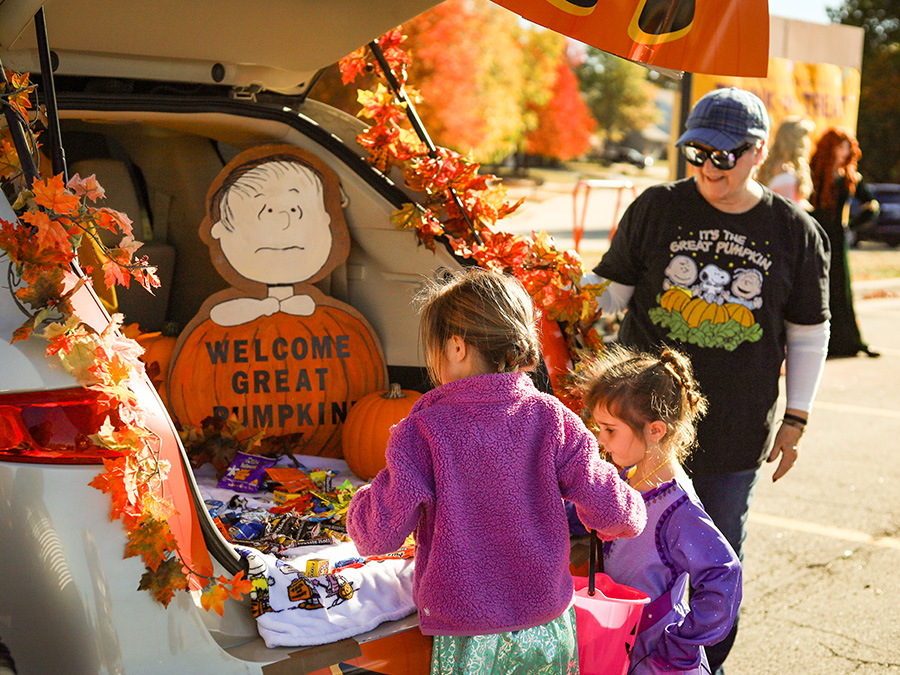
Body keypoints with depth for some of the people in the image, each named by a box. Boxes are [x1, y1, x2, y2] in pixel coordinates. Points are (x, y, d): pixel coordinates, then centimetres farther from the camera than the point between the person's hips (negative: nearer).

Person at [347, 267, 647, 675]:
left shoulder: (423, 431, -15)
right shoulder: (551, 418, -7)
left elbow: (380, 534, -12)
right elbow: (612, 512, -5)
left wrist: (360, 505, 10)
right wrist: (632, 516, 19)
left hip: (465, 640, -3)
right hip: (548, 627, 3)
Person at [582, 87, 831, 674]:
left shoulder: (796, 232, 1)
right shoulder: (656, 209, -1)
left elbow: (808, 334, 8)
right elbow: (613, 287, 5)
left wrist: (795, 418, 5)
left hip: (737, 433, 0)